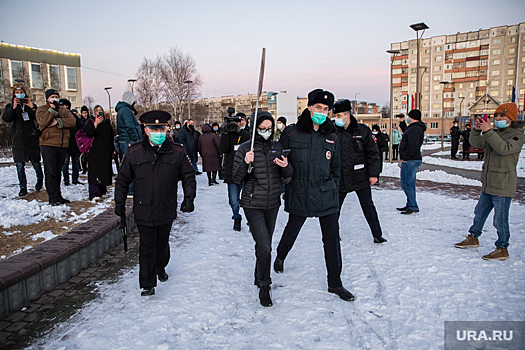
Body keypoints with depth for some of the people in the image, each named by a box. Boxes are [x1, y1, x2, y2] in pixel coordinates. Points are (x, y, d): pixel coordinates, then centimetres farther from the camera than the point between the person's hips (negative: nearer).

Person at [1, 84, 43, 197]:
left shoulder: (31, 105, 10)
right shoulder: (10, 106, 10)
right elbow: (5, 118, -6)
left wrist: (33, 108, -16)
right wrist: (13, 108, -20)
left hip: (32, 139, 0)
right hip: (18, 140, 1)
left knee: (36, 162, 3)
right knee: (19, 165, -1)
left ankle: (40, 179, 29)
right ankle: (23, 187, 6)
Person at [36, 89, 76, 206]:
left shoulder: (64, 110, 18)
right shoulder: (41, 109, 6)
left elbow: (72, 121, -1)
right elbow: (43, 122, -13)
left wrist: (58, 122, -13)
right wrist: (52, 109, -11)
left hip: (62, 145, 5)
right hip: (48, 144, -4)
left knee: (58, 171, 10)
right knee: (50, 172, -8)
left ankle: (58, 196, 16)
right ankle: (52, 197, -6)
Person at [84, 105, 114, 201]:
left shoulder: (107, 122, 18)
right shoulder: (91, 121, 4)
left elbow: (111, 138, 23)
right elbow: (88, 133, -14)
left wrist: (112, 150, 22)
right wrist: (96, 124, -23)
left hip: (106, 152, 5)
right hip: (95, 151, -5)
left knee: (105, 171, 8)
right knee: (95, 171, -13)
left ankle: (102, 191, 23)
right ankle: (94, 194, -18)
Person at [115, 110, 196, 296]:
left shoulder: (177, 152, -3)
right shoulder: (134, 152, -3)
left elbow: (188, 175, 5)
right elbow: (122, 179, 6)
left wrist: (189, 197, -5)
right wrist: (119, 202, 6)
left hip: (167, 210, 1)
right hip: (143, 211, -1)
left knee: (162, 243, 18)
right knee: (147, 246, 2)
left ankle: (160, 267, 46)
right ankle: (148, 284, 15)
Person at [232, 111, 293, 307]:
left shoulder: (277, 147, 5)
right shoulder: (245, 149, -7)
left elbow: (287, 176, 8)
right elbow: (236, 179, -9)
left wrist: (286, 166, -14)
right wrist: (246, 163, -26)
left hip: (272, 204, 5)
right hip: (253, 205, -4)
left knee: (265, 245, 16)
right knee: (264, 247, -12)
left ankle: (259, 277, 38)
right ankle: (264, 286, 7)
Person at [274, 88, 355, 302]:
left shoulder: (331, 137, 6)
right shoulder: (292, 133, -5)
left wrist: (333, 187, 11)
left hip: (327, 196, 2)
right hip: (299, 195, -2)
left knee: (332, 239, 4)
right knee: (291, 231, 16)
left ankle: (334, 283, 19)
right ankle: (280, 257, 49)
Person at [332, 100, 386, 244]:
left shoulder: (362, 131, -3)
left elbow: (373, 153, -1)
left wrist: (373, 174, -7)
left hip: (360, 177, -2)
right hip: (340, 178, 2)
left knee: (368, 207, 5)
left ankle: (377, 234, 19)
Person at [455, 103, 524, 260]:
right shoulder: (495, 134, 12)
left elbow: (504, 148, -28)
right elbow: (476, 142, 6)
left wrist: (488, 131, -32)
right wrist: (477, 130, -12)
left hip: (502, 186, -8)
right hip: (488, 184, 8)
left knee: (500, 219, -2)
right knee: (480, 212, 19)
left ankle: (502, 249, 11)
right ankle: (473, 238, 35)